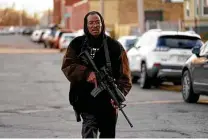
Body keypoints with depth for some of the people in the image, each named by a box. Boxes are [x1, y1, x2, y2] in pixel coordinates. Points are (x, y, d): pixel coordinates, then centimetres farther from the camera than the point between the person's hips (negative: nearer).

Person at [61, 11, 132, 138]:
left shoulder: (114, 46, 1)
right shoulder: (77, 44, 5)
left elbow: (124, 76, -2)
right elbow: (67, 66, -4)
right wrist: (86, 73, -22)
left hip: (108, 101, 1)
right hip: (86, 99, -1)